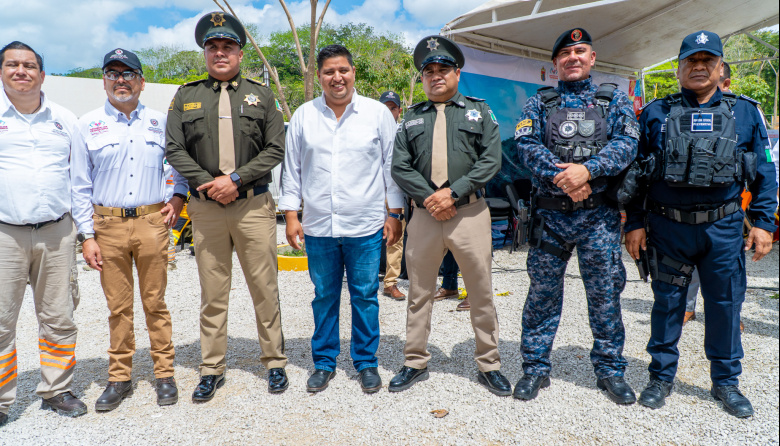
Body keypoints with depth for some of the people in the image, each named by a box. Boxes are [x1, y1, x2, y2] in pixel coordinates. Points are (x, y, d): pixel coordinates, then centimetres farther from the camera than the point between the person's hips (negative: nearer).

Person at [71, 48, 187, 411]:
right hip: (108, 225, 0)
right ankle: (120, 378, 20)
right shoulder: (87, 125, 6)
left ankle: (164, 374, 16)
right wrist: (87, 236, -1)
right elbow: (80, 187, 5)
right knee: (118, 306, 7)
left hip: (152, 222, 0)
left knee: (155, 303, 5)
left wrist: (178, 196, 6)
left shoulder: (160, 122, 8)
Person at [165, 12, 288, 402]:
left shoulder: (261, 95, 9)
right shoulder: (186, 96, 12)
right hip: (205, 208, 1)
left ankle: (274, 362, 18)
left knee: (264, 288, 3)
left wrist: (236, 179, -11)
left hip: (254, 205, -1)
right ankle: (212, 370, 20)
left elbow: (276, 149, 0)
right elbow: (174, 150, 5)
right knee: (212, 293, 7)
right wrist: (209, 183, -8)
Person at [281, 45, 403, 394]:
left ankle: (366, 363, 24)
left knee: (365, 296, 7)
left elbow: (393, 166, 5)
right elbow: (292, 170, 11)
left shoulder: (378, 113, 2)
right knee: (324, 297, 11)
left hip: (365, 226, -1)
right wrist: (291, 215, 5)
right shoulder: (303, 116, 7)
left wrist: (395, 214, 2)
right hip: (317, 226, 2)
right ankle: (324, 362, 27)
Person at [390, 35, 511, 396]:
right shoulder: (411, 118, 16)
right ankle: (415, 363, 23)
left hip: (469, 212, -1)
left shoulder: (479, 111, 12)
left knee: (482, 293, 3)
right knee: (419, 293, 9)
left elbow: (491, 160, -1)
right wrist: (429, 197, -10)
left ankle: (489, 365, 19)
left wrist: (452, 192, -12)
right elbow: (400, 167, 5)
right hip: (424, 214, 2)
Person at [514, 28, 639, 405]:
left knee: (604, 294, 6)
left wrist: (587, 169, -21)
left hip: (599, 214, 0)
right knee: (542, 293, 6)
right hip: (550, 214, 0)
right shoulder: (539, 103, 11)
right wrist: (562, 178, -18)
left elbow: (626, 143, -4)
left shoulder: (614, 100, 11)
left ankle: (609, 370, 23)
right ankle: (535, 367, 19)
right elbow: (527, 144, -4)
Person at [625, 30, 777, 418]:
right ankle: (661, 377, 23)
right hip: (668, 227, -1)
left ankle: (726, 381, 27)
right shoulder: (655, 114, 4)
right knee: (667, 302, 8)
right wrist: (634, 223, -1)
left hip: (723, 228, 1)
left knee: (725, 304, 9)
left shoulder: (745, 112, 8)